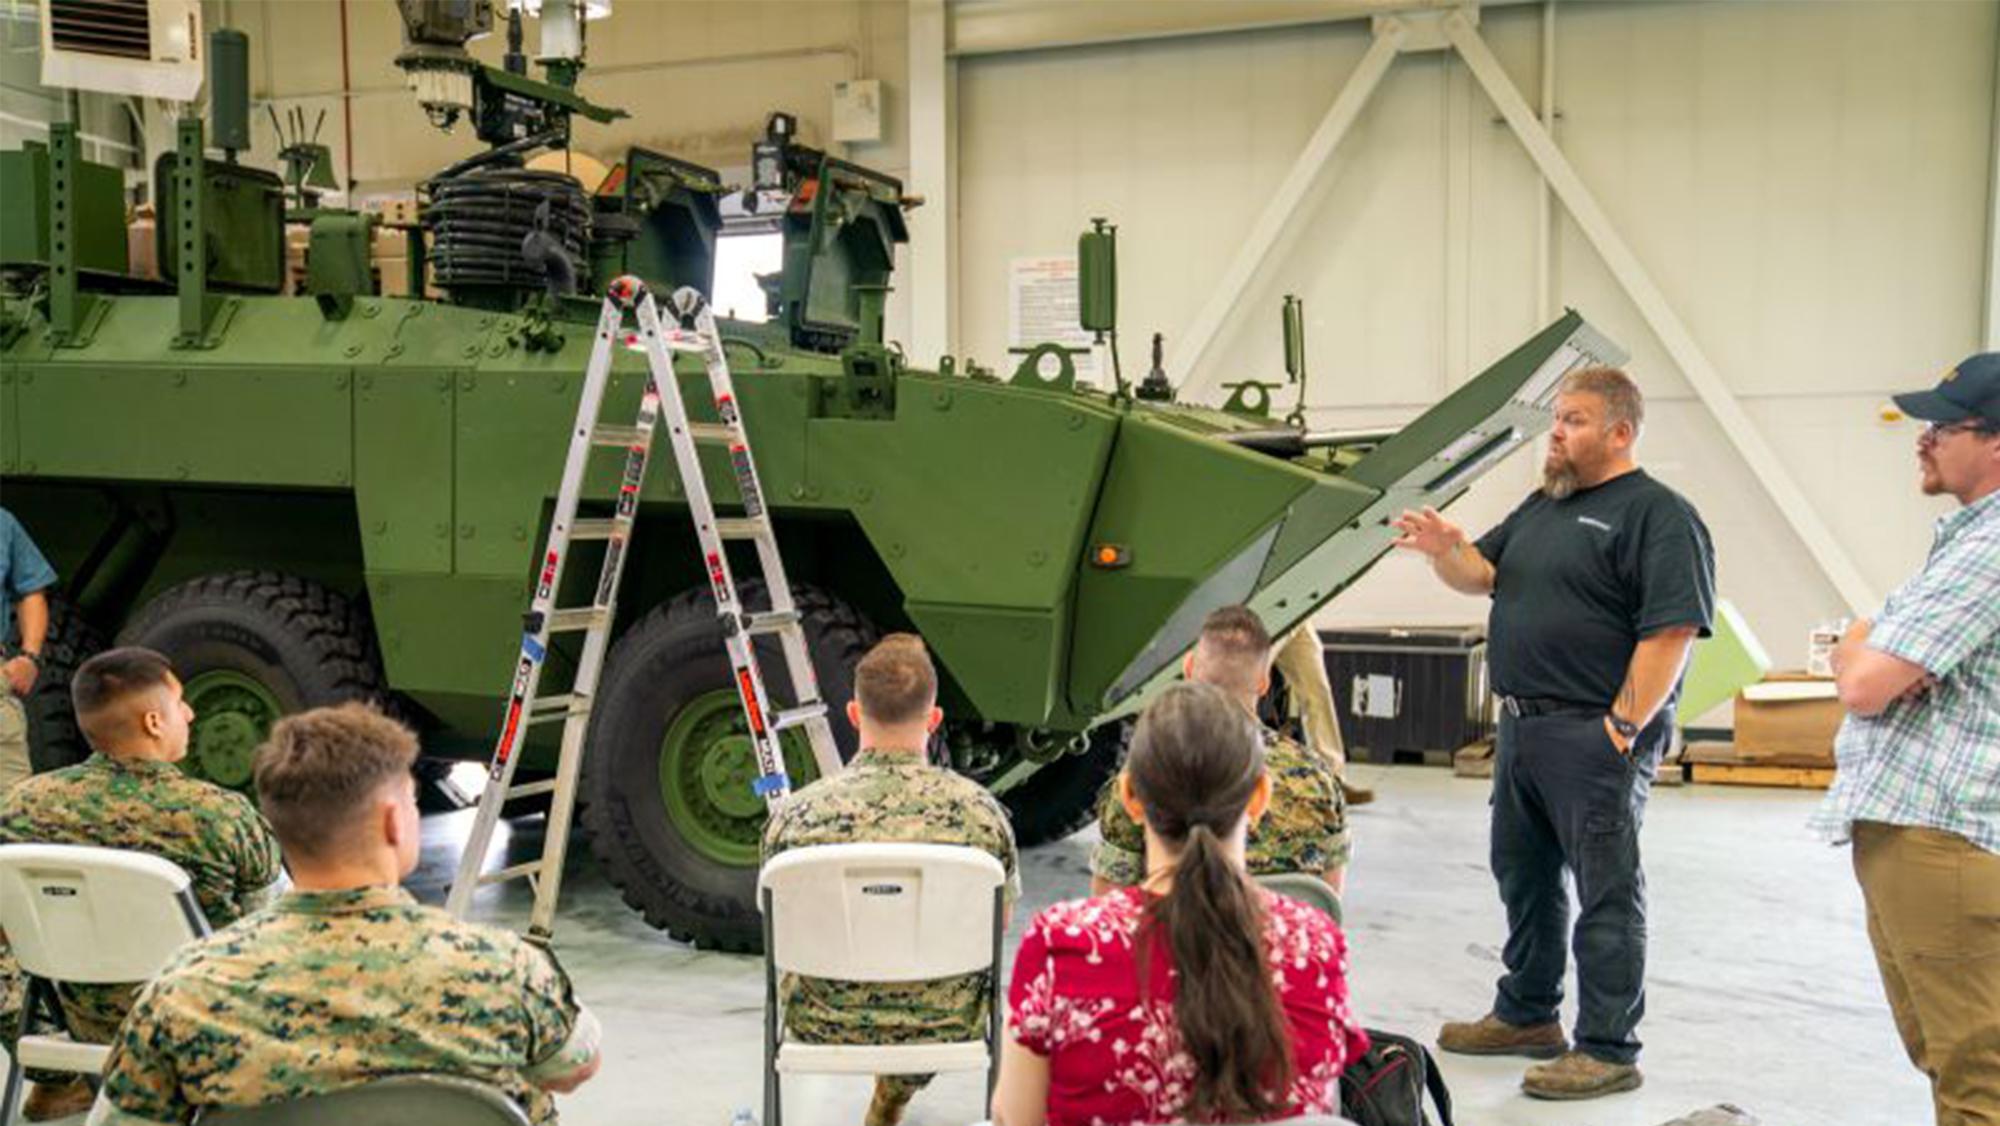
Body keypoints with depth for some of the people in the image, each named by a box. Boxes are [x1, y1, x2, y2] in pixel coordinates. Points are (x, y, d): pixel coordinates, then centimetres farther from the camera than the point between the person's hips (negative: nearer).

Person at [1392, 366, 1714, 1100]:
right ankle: (1526, 1015, 33)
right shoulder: (1543, 506, 17)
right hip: (1523, 724, 9)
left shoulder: (1658, 515, -10)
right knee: (1523, 875, 18)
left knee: (1606, 891, 0)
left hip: (1595, 737, -9)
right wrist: (1445, 550, -7)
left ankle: (1608, 1050, 10)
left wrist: (1623, 725, -20)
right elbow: (1481, 575, 15)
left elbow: (1672, 632, -17)